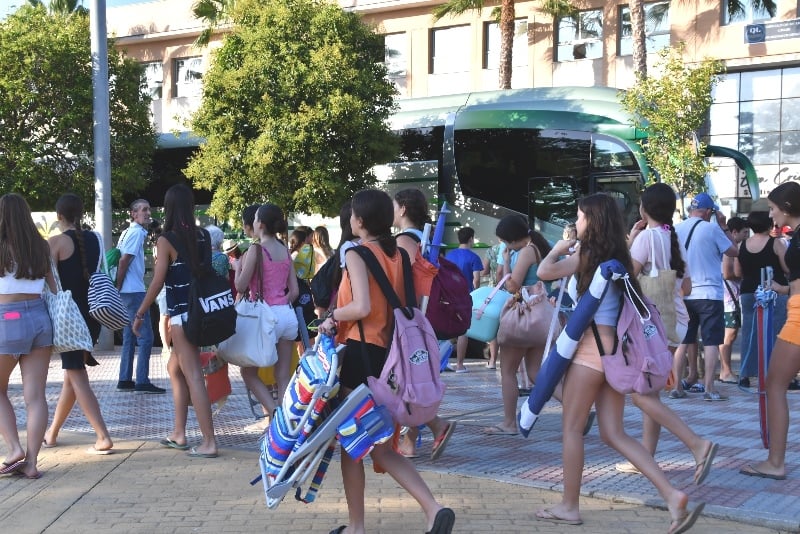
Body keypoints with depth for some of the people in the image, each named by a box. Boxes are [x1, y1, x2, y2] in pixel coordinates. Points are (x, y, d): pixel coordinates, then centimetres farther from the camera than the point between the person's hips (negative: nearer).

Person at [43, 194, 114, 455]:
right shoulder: (95, 239, 7)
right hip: (92, 313, 6)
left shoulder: (56, 242, -10)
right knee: (72, 374, 16)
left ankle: (103, 438, -12)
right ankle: (52, 433, 29)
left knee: (77, 377, -4)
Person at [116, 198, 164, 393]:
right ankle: (142, 381, -6)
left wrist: (117, 288, 13)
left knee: (130, 337, 12)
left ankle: (125, 380, 15)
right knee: (145, 337, -7)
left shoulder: (128, 232, 18)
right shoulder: (137, 232, -11)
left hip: (128, 292, 10)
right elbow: (124, 261, -18)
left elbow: (121, 259, 16)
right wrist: (118, 287, -13)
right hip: (134, 291, -10)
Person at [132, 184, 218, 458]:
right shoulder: (203, 236, 5)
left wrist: (140, 314, -2)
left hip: (182, 313, -7)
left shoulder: (166, 240, -10)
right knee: (175, 368, 21)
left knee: (193, 376, -6)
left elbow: (157, 282, -10)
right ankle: (178, 433, 25)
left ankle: (209, 442, -7)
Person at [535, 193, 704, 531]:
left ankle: (570, 506, 10)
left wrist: (557, 250, 11)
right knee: (614, 433, 6)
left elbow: (544, 271, -8)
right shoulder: (616, 258, 14)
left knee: (571, 428, 4)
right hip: (612, 347, 8)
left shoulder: (587, 256, -8)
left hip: (591, 346, -8)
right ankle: (672, 495, -4)